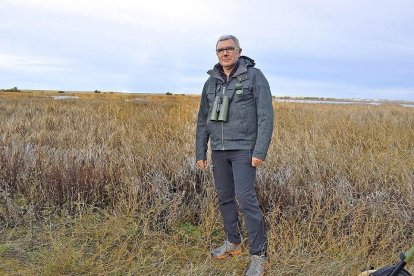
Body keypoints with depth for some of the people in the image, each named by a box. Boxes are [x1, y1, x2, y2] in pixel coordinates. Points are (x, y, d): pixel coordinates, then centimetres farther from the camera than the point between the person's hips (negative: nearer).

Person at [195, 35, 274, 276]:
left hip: (243, 149, -6)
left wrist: (260, 151, -17)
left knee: (246, 198, -11)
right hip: (219, 150, 6)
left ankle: (259, 256, 1)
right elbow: (203, 119, 15)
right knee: (224, 197, 12)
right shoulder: (212, 82, 12)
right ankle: (233, 243, 31)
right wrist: (200, 152, 13)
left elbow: (266, 116, -9)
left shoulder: (254, 76, -4)